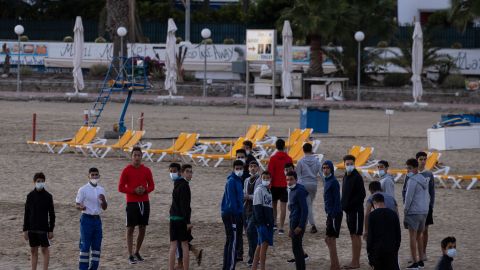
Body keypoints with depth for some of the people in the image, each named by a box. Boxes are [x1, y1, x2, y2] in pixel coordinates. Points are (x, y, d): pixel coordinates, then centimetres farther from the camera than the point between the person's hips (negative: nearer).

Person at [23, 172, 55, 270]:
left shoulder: (48, 196, -3)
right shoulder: (30, 196, 4)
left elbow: (52, 214, -1)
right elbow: (26, 214, 7)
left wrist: (51, 230, -5)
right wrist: (25, 230, 4)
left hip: (43, 228, -3)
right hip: (32, 228, 3)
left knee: (45, 249, 0)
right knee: (33, 250, 7)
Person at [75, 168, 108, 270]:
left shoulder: (101, 190, 9)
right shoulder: (83, 190, -6)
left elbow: (104, 208, 14)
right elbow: (77, 205, -7)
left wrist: (103, 200, -7)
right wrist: (81, 207, -30)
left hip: (97, 219, 6)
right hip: (87, 219, -6)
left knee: (97, 246, 8)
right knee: (85, 246, -5)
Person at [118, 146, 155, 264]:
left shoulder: (146, 170, 5)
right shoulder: (126, 170, -4)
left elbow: (151, 186, 11)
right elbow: (121, 188, -3)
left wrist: (145, 190, -10)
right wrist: (134, 190, -16)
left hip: (144, 202, 3)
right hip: (132, 202, -3)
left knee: (142, 229, 6)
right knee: (130, 229, -2)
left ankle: (137, 252, 21)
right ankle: (130, 255, 0)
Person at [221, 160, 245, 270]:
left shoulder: (237, 180, 16)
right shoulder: (232, 181, -14)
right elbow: (232, 200, -18)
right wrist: (236, 216, -19)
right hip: (232, 215, -10)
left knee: (230, 240, 15)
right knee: (233, 241, -10)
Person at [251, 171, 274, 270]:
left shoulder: (269, 191, 17)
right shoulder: (259, 190, -8)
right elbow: (257, 207, -13)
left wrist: (272, 222, 16)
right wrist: (261, 221, -19)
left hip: (268, 222, 8)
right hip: (261, 221, -8)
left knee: (260, 245, 10)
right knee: (264, 243, -14)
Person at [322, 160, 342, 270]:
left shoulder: (334, 182, -14)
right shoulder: (327, 181, 14)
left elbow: (337, 200, -18)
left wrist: (334, 216, -21)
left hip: (335, 214, -10)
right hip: (330, 214, 10)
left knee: (331, 240, -7)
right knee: (328, 239, 14)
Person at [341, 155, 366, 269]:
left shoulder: (357, 177, -13)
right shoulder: (346, 176, 13)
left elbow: (361, 195, -18)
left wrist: (348, 205, -19)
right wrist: (343, 205, 6)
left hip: (356, 210, -9)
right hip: (349, 210, 9)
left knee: (356, 235, -6)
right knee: (353, 235, 12)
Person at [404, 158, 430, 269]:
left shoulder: (412, 181, -12)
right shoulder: (424, 181, 14)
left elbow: (409, 198, -15)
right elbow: (428, 198, 19)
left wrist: (405, 213, -9)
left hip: (413, 212, -8)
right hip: (424, 212, 8)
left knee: (413, 236, -5)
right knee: (419, 236, 17)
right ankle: (420, 260, 18)